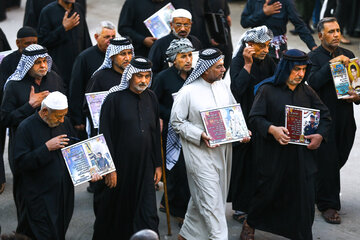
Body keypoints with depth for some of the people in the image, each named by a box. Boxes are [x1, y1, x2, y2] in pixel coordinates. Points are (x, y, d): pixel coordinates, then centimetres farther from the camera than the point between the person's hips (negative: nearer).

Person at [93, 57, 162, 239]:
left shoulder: (151, 98, 8)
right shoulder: (115, 98, -8)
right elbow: (105, 135, -9)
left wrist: (158, 164, 11)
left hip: (145, 166, 4)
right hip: (120, 166, -4)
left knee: (148, 215, 0)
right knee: (116, 210, 11)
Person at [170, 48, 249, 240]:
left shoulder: (223, 87, 8)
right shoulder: (188, 91, -12)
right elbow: (176, 121, -8)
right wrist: (200, 136, -19)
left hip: (223, 151, 7)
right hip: (200, 154, -6)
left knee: (201, 198, 16)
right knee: (211, 200, -6)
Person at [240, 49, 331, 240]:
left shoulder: (306, 92, 9)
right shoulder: (267, 90, -5)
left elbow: (325, 116, 13)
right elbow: (255, 117, -9)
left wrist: (320, 135, -6)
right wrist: (272, 129, -27)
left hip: (302, 156, 4)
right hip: (273, 155, -4)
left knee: (304, 197, 2)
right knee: (267, 193, 7)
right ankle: (250, 224, 34)